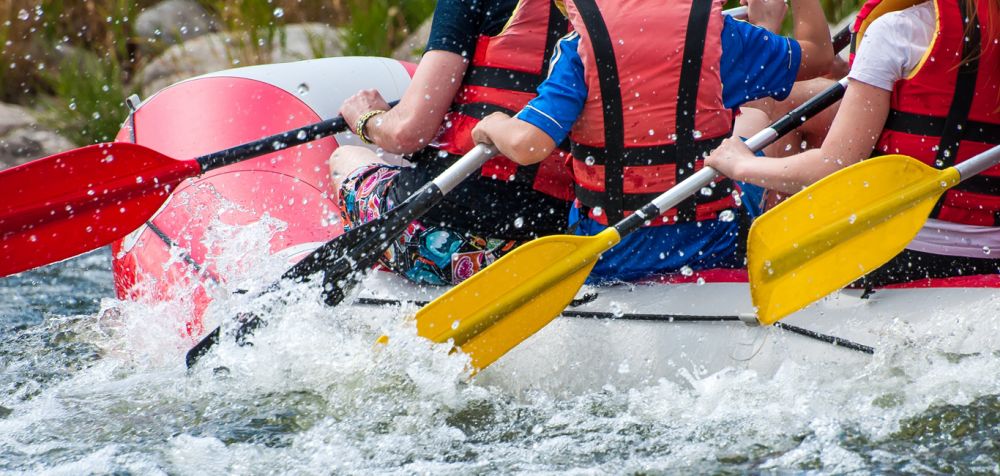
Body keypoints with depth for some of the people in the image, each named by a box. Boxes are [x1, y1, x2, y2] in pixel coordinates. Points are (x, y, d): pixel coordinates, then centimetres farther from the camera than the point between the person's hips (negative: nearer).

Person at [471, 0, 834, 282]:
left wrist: (496, 125, 5)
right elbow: (818, 52, 11)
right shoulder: (716, 33, -4)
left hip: (610, 261, -1)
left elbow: (525, 145, -17)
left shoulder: (581, 46, -9)